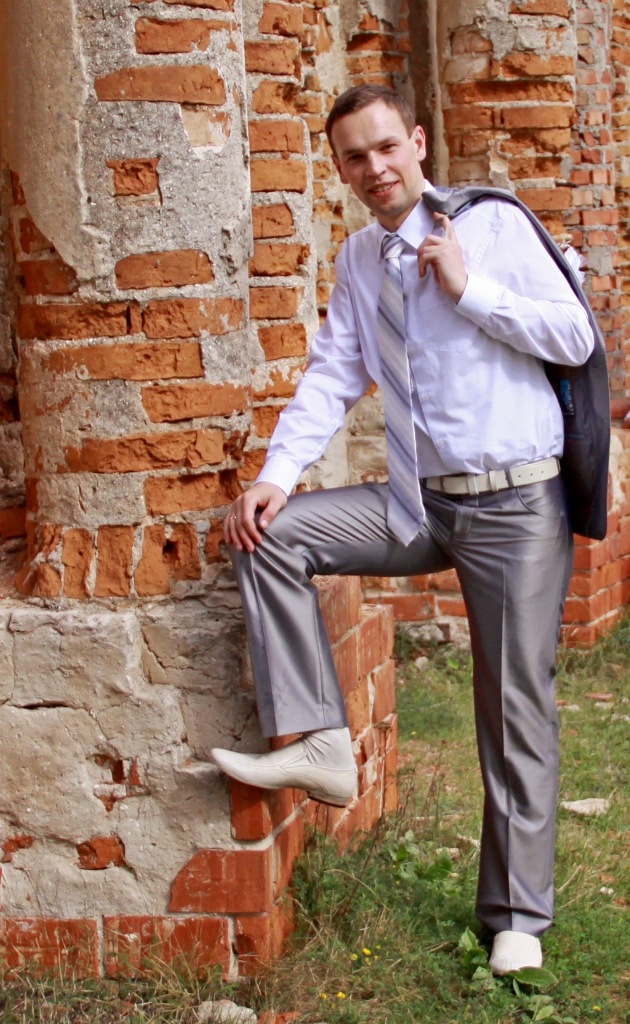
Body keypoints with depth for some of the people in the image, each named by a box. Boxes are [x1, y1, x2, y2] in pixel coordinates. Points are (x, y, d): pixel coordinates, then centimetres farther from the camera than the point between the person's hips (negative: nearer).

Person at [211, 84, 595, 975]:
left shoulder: (494, 226, -5)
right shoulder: (358, 259, 9)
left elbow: (576, 339, -8)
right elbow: (334, 375, 6)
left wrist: (468, 290, -16)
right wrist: (277, 476, -6)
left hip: (515, 504, -5)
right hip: (417, 502, 5)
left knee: (517, 708, 1)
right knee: (271, 534, -14)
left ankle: (517, 916, 13)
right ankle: (318, 744, -12)